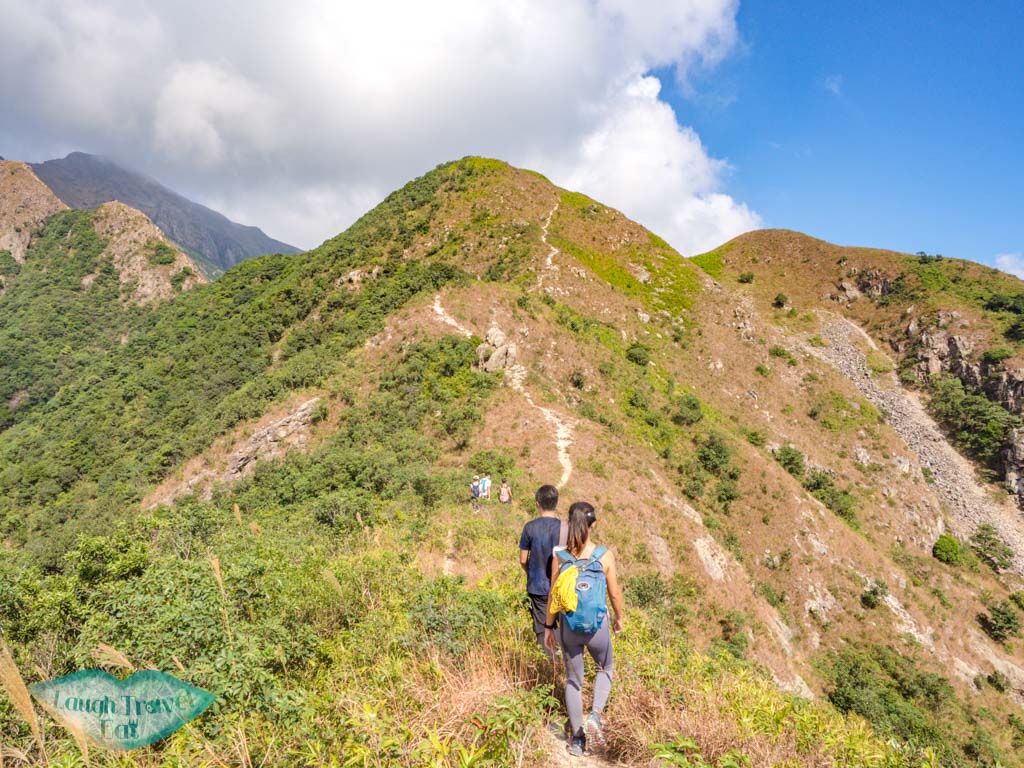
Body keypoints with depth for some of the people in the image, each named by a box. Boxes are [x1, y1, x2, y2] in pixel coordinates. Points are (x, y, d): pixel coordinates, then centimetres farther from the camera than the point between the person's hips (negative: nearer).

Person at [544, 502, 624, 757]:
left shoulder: (560, 557, -10)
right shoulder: (604, 556, -14)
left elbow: (553, 596, -4)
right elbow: (615, 593, -5)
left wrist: (548, 627, 10)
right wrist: (619, 617, 14)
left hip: (568, 627, 1)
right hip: (597, 626, -1)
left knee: (573, 681, 20)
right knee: (605, 669, 28)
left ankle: (576, 740, 29)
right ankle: (595, 715, 7)